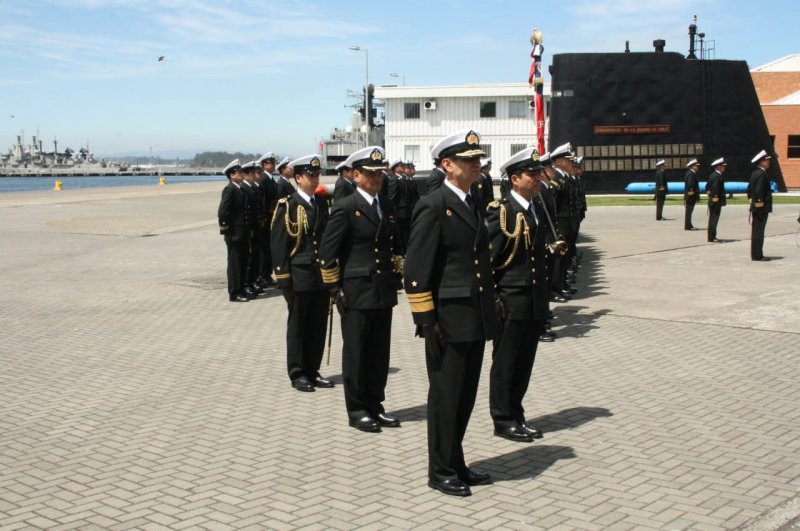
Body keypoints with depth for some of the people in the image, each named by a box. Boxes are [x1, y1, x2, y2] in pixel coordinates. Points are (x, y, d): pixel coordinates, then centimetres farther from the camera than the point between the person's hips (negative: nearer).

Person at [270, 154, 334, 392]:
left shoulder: (322, 204, 12)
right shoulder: (287, 206, -6)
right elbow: (278, 243, -9)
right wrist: (283, 275, -13)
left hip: (322, 276, 6)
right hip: (299, 276, -5)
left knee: (318, 326, 9)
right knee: (297, 325, 4)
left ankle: (312, 371, 20)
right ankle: (297, 374, 12)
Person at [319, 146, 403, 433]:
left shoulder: (387, 206, 12)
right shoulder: (345, 207, -9)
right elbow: (327, 252, -10)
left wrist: (393, 277, 15)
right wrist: (335, 288, -11)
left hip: (384, 292, 6)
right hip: (356, 292, -6)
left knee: (380, 352, 11)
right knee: (356, 352, 3)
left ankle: (375, 405, 23)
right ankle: (357, 410, 13)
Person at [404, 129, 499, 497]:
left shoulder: (472, 204, 14)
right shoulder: (433, 207, -13)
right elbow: (416, 271, -16)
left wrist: (490, 314, 18)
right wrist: (426, 323, -17)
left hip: (476, 321, 8)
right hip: (449, 321, -8)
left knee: (465, 397, 15)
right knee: (446, 397, 3)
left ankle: (456, 465, 28)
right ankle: (441, 472, 17)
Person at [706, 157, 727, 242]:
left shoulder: (712, 175, 13)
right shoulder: (718, 176, -18)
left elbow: (707, 186, 20)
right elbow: (715, 188, -23)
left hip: (712, 201, 10)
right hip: (717, 201, -10)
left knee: (712, 219, 14)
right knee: (714, 218, -7)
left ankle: (711, 236, 21)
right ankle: (712, 237, -6)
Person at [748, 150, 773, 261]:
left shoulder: (754, 173, 13)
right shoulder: (762, 174, -16)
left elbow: (750, 188, 18)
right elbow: (759, 190, -23)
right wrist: (760, 202, -19)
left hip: (755, 206, 10)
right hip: (762, 207, -10)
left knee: (755, 230, 13)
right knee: (759, 231, -6)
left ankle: (755, 254, 18)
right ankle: (757, 255, -3)